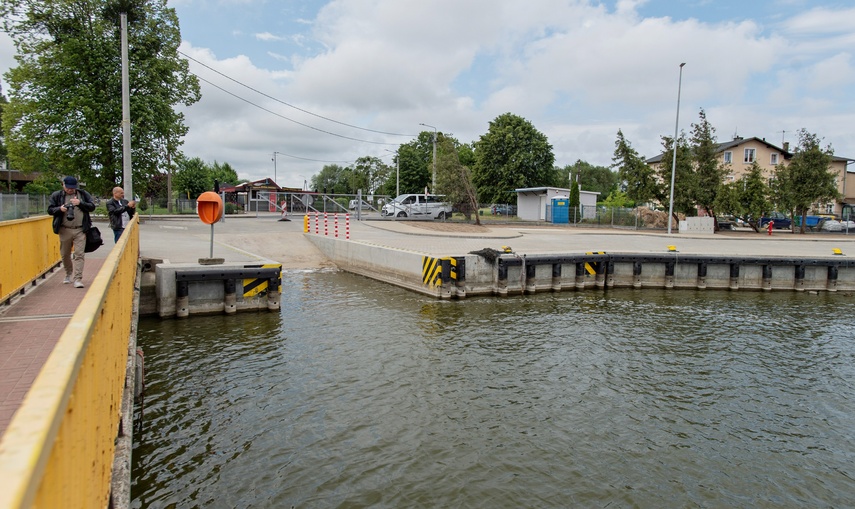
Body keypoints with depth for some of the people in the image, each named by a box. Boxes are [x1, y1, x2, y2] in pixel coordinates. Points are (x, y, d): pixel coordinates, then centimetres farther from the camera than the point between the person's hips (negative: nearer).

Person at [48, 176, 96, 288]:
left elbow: (92, 206, 2)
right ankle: (69, 274, 35)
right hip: (64, 230, 2)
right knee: (65, 254, 14)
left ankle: (78, 279, -10)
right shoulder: (56, 196, 6)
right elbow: (50, 210, 5)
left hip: (80, 230, -2)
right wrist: (60, 209, -15)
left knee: (79, 254, -9)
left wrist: (80, 203, -15)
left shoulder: (83, 194, 6)